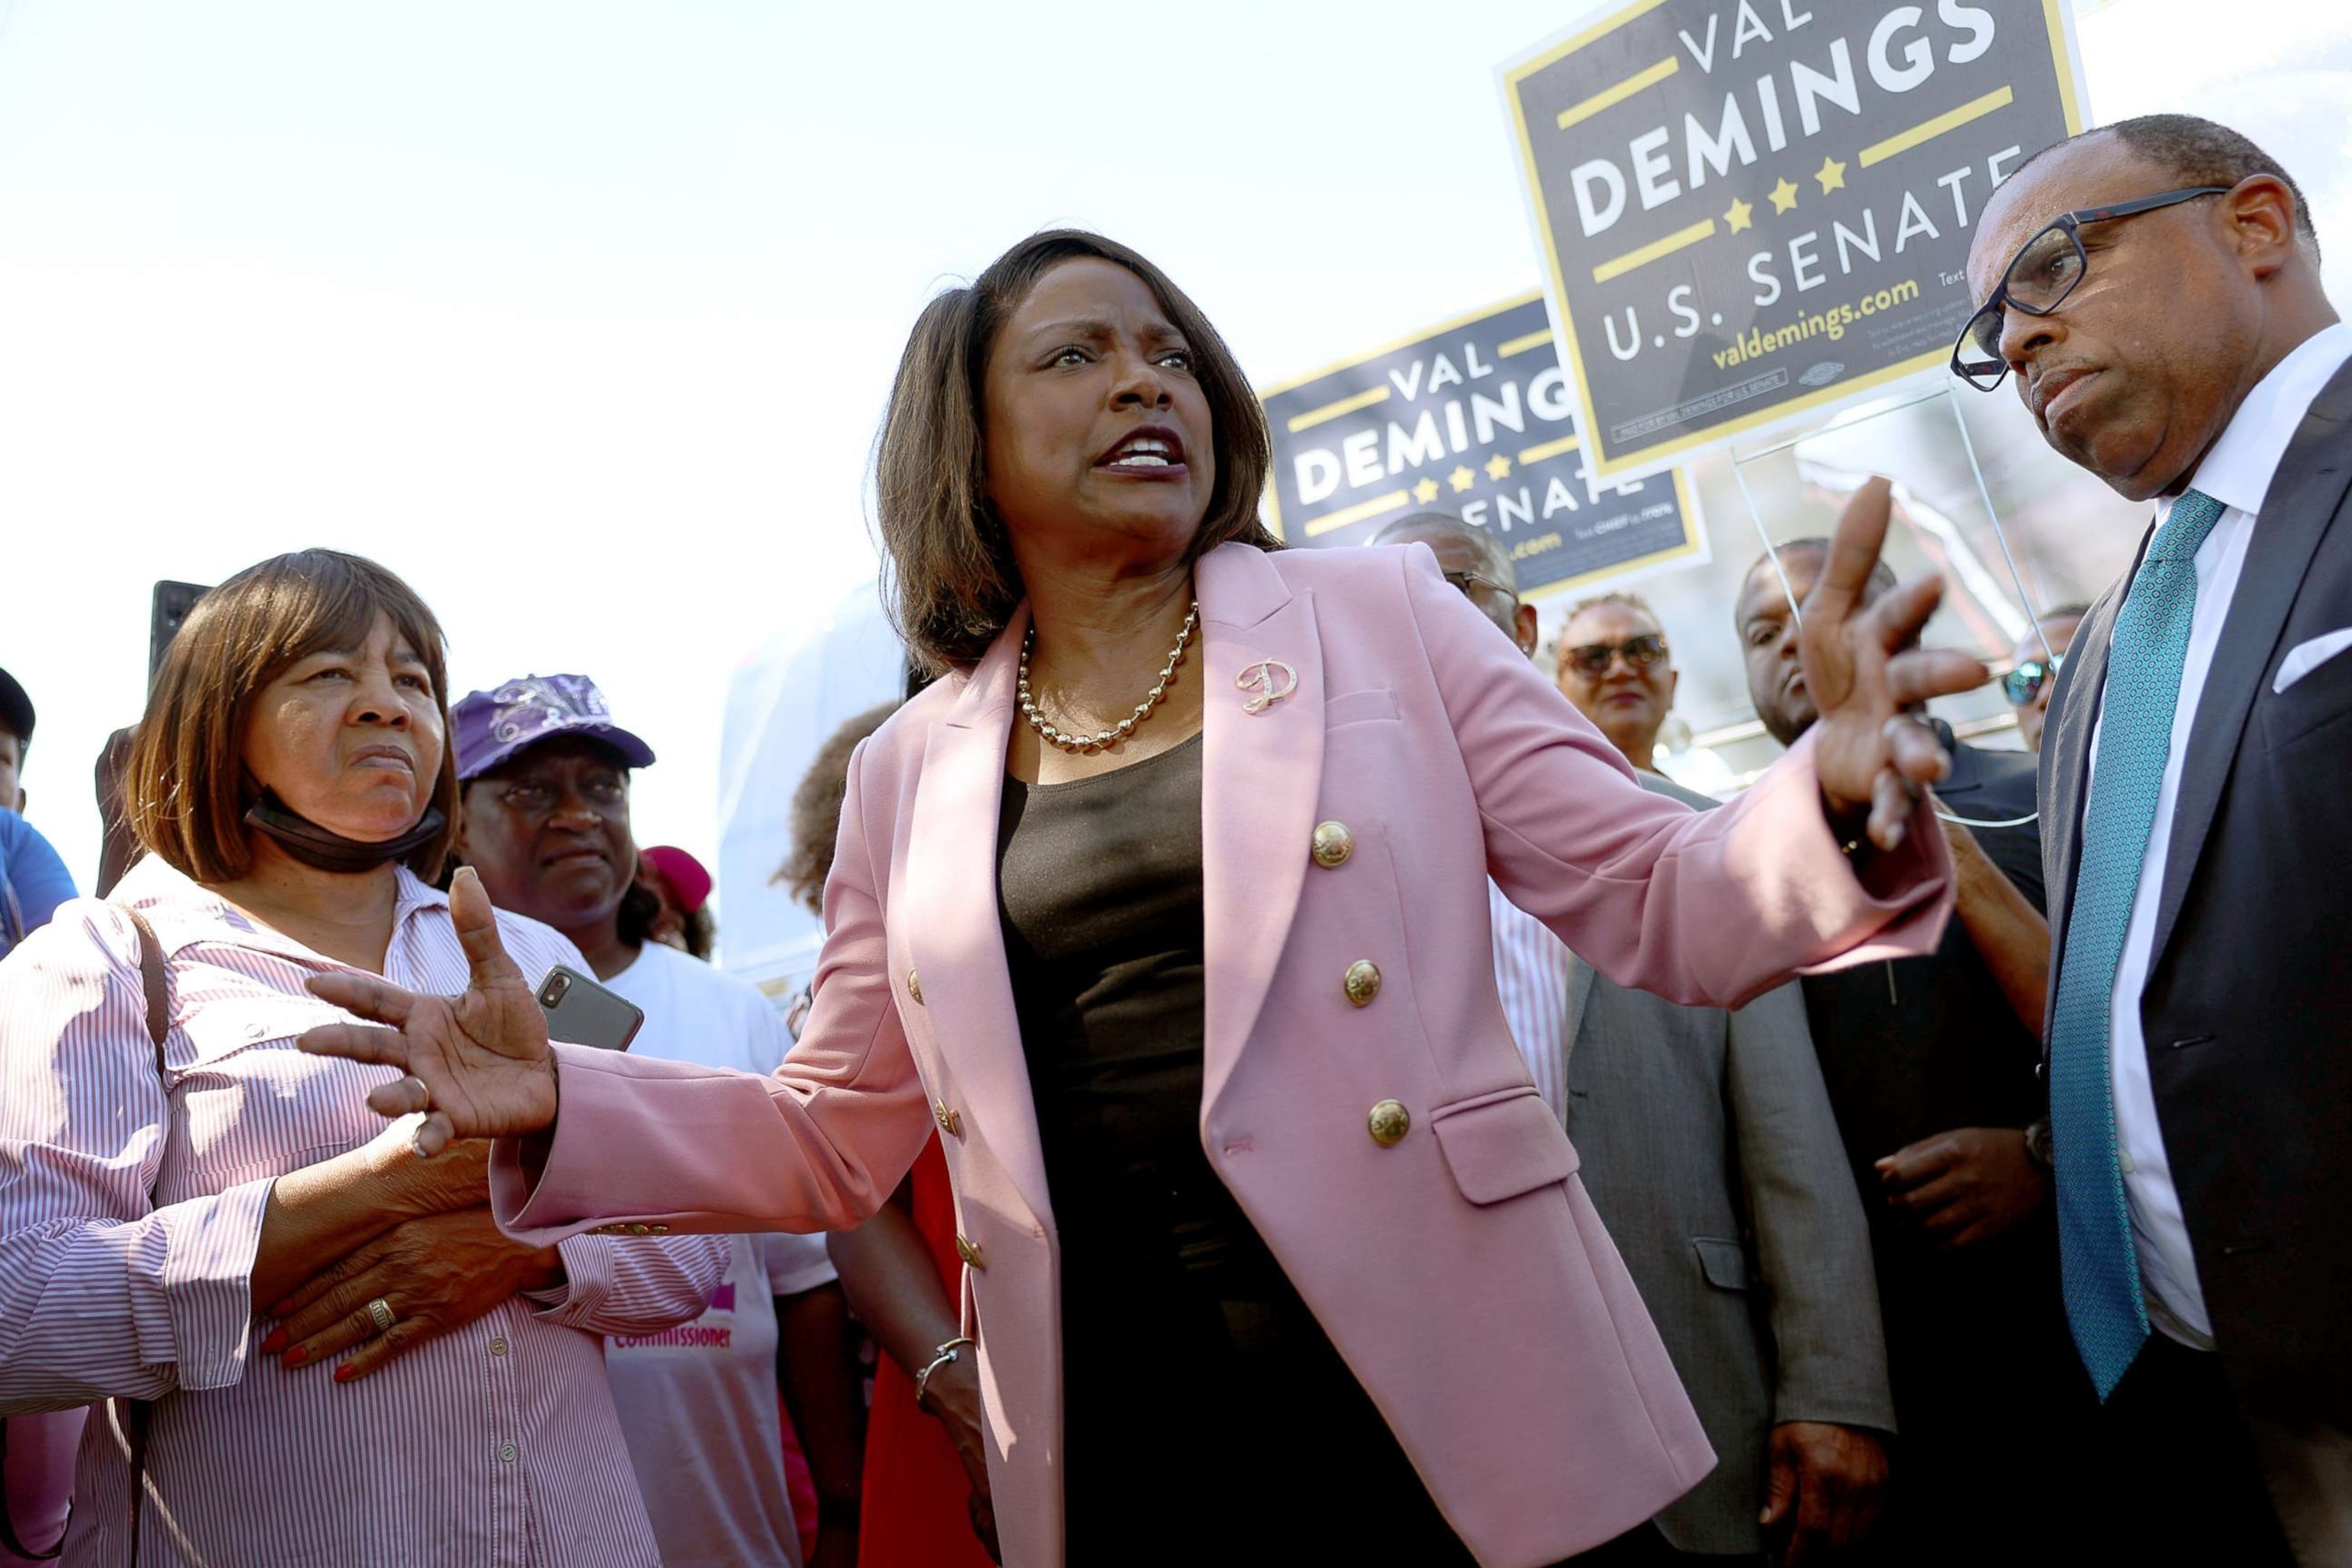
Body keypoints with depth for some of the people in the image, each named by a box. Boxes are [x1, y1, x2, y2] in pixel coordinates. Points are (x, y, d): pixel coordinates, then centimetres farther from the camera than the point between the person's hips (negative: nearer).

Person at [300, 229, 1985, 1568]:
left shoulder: (1380, 620, 2)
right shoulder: (912, 774, 7)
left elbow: (1658, 902, 0)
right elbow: (831, 1142, 13)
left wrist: (1834, 797, -21)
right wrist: (561, 1107, -2)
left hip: (1456, 1408, -1)